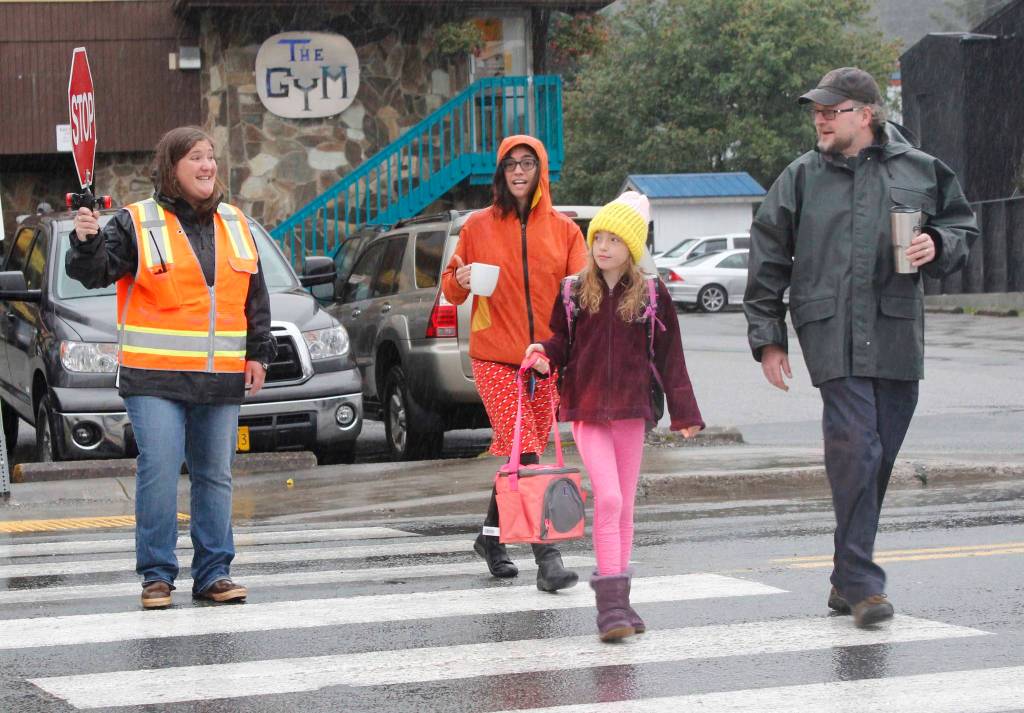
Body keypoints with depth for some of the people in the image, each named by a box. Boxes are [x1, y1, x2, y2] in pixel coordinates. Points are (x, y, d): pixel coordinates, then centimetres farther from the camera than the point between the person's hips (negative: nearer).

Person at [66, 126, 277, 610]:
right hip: (155, 377, -4)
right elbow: (95, 273, -6)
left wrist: (258, 354, 12)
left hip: (220, 380, 4)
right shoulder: (137, 223, 0)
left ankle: (213, 573, 15)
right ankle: (156, 575, -3)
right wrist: (87, 242, -25)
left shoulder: (234, 225, 14)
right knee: (159, 472, -11)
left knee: (215, 475, 8)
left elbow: (255, 298, 18)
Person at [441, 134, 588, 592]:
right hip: (494, 358, -3)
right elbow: (451, 290, 10)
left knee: (516, 454, 9)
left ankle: (491, 536, 28)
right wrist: (460, 282, -13)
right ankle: (546, 554, -18)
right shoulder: (478, 227, 4)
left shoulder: (563, 230, 7)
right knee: (525, 454, -13)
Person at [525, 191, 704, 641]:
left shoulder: (652, 296, 2)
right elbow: (562, 342, 12)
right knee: (607, 498, -14)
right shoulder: (574, 292, 3)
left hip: (630, 411, 1)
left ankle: (616, 602, 18)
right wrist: (545, 354, -11)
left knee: (624, 507, 8)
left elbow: (669, 357, 6)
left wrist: (684, 413, 5)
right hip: (586, 410, -1)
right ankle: (610, 603, -16)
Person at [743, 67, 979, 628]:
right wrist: (767, 339, 8)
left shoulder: (920, 171, 10)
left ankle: (848, 581, 19)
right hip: (832, 335, -2)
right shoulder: (801, 178, 8)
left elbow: (963, 226, 22)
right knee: (854, 450, -14)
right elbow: (768, 261, 12)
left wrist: (938, 246, -1)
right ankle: (861, 582, -11)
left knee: (879, 458, 6)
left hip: (897, 335, 2)